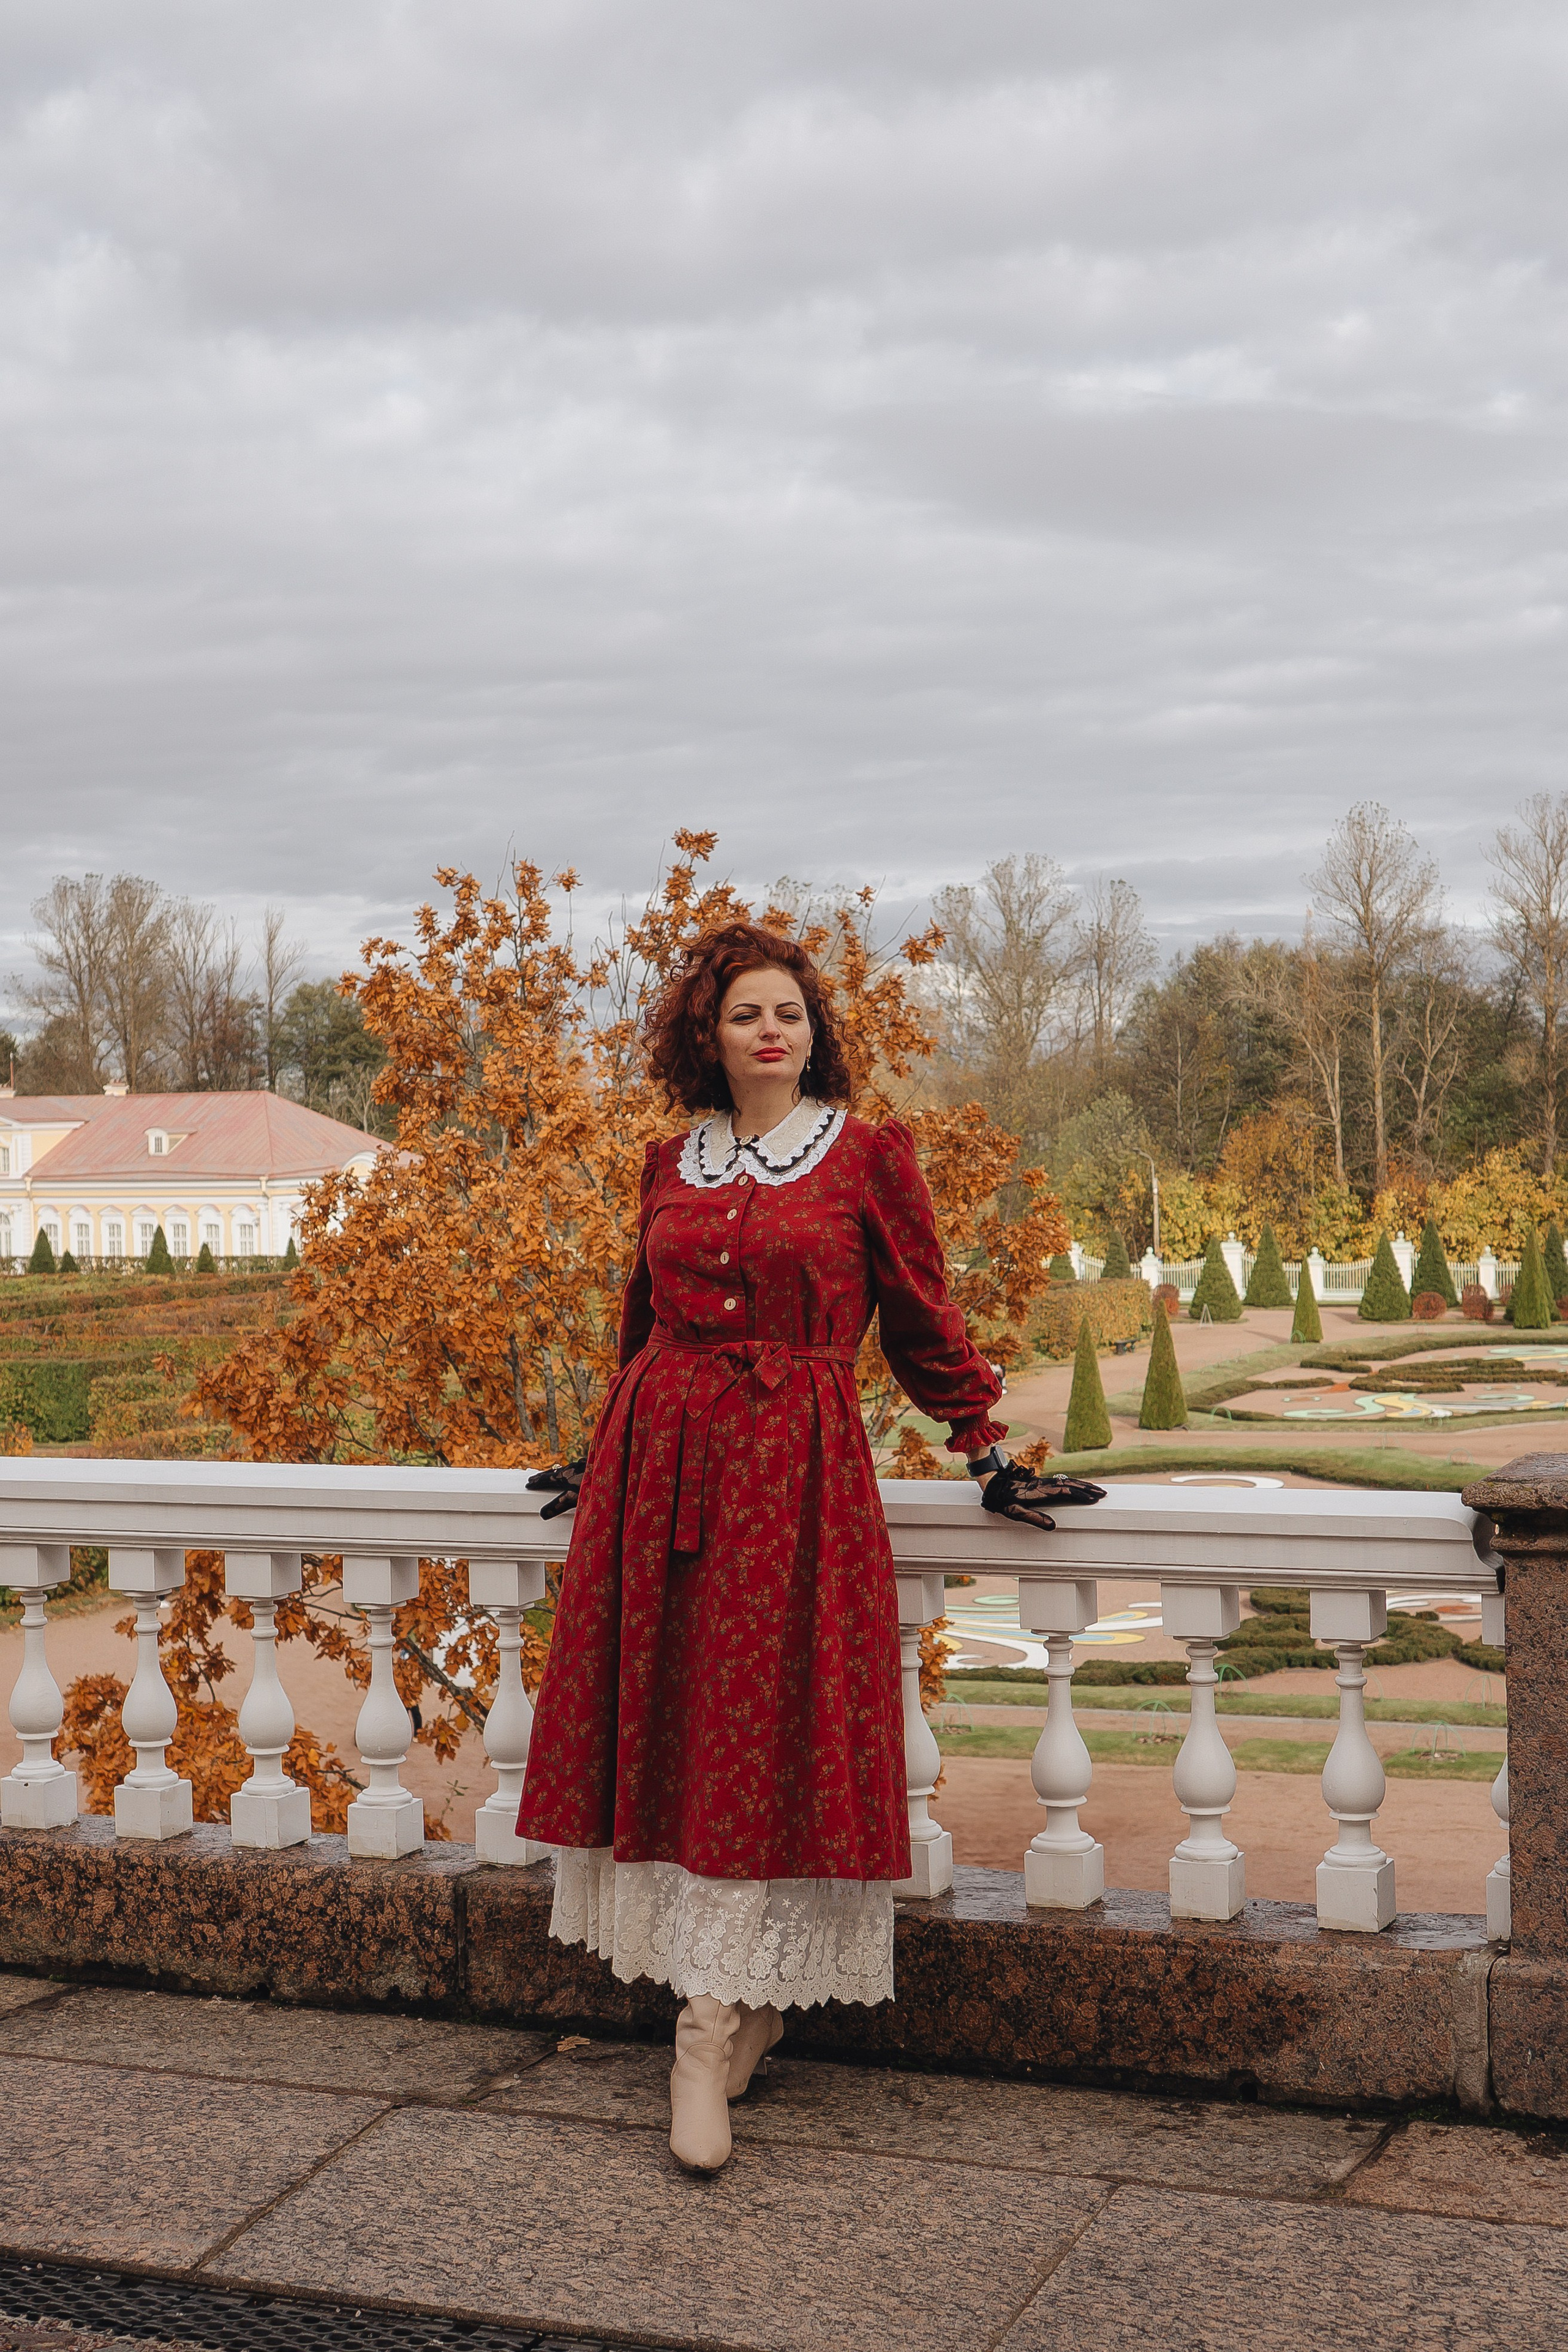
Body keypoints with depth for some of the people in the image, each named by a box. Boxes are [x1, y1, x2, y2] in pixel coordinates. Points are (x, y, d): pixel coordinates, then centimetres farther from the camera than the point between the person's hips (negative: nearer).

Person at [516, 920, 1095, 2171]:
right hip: (660, 1460, 5)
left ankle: (708, 2037, -3)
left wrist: (988, 1457, 1)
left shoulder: (870, 1155, 2)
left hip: (795, 1468, -4)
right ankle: (746, 2007, 17)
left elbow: (924, 1321, 5)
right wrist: (604, 1456, 29)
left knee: (761, 1734, -7)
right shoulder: (671, 1163, 13)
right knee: (669, 1726, 4)